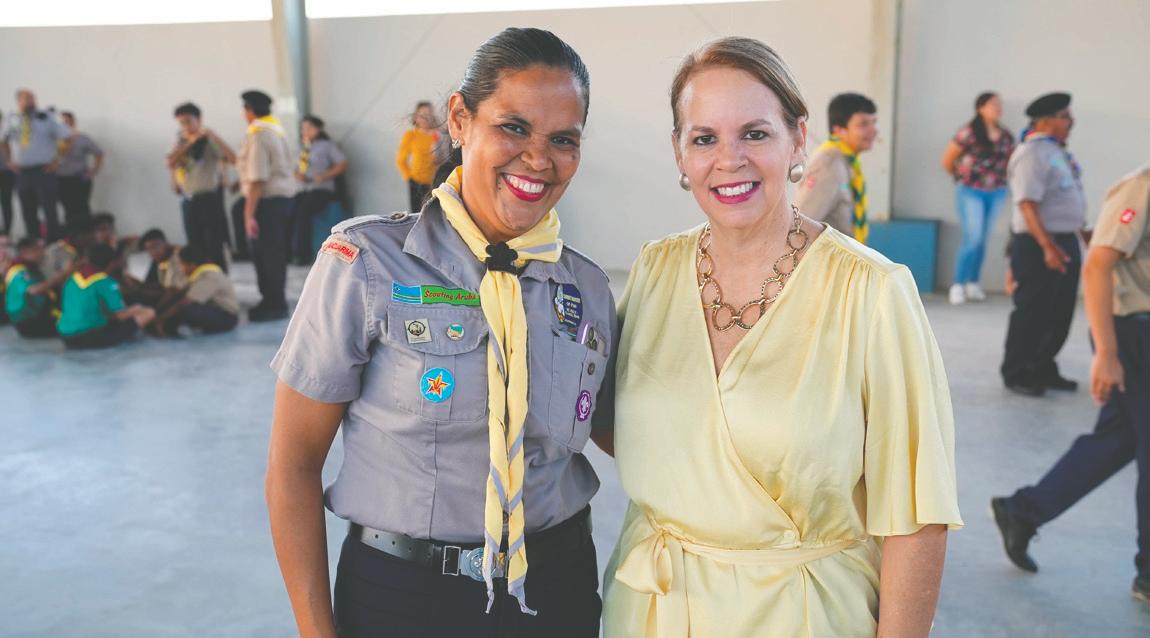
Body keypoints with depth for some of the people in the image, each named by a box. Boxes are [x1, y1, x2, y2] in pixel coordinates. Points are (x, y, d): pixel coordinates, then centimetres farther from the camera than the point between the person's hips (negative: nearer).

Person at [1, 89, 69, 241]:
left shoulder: (46, 118, -2)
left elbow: (66, 137, -4)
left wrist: (57, 159, -6)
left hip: (44, 171, -4)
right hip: (22, 172, 4)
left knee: (50, 209, -8)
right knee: (28, 212, 9)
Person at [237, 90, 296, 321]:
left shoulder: (257, 135, -17)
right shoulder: (277, 130, 11)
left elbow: (257, 179, -22)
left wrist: (249, 214, -21)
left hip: (267, 200, -10)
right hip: (284, 196, 10)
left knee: (266, 253, -2)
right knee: (275, 252, 17)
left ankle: (274, 305, 5)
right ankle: (274, 301, 27)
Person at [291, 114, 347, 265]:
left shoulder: (327, 145, 3)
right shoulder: (303, 149, 21)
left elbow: (343, 164, -3)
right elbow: (297, 169, 25)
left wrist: (325, 176, -15)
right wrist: (298, 175, 0)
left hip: (321, 190, -6)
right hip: (304, 190, 6)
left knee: (302, 212, -31)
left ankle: (303, 254, -24)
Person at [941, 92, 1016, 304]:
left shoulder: (1006, 136, 5)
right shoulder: (968, 133, -9)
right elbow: (947, 161, -2)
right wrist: (962, 178, 8)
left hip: (996, 193, 5)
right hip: (970, 192, -5)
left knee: (983, 240, 9)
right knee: (973, 238, -10)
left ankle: (973, 284, 19)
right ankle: (958, 284, -1)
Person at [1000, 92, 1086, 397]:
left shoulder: (1057, 151, 13)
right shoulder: (1032, 153, -16)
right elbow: (1028, 205, -23)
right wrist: (1048, 247, -29)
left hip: (1066, 242, 9)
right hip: (1038, 246, -9)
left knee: (1060, 314, 14)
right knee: (1032, 313, -1)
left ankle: (1043, 369, 27)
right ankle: (1016, 374, 11)